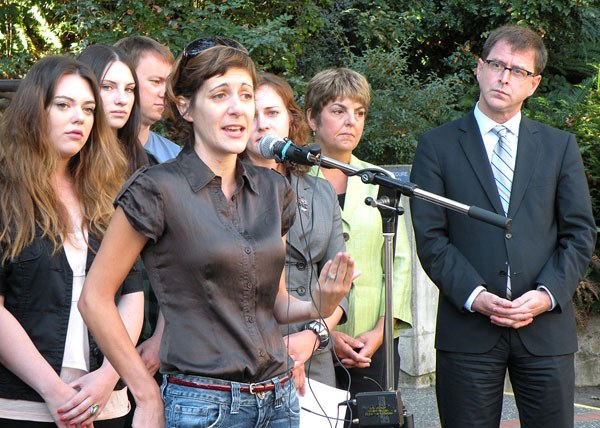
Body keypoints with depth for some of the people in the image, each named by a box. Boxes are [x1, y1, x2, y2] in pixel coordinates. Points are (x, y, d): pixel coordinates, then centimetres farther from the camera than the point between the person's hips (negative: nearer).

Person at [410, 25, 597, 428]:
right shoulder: (437, 146, 5)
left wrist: (548, 294, -8)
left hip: (546, 326, 2)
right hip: (467, 330, -2)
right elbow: (430, 237, -1)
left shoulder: (560, 146, 12)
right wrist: (474, 295, -14)